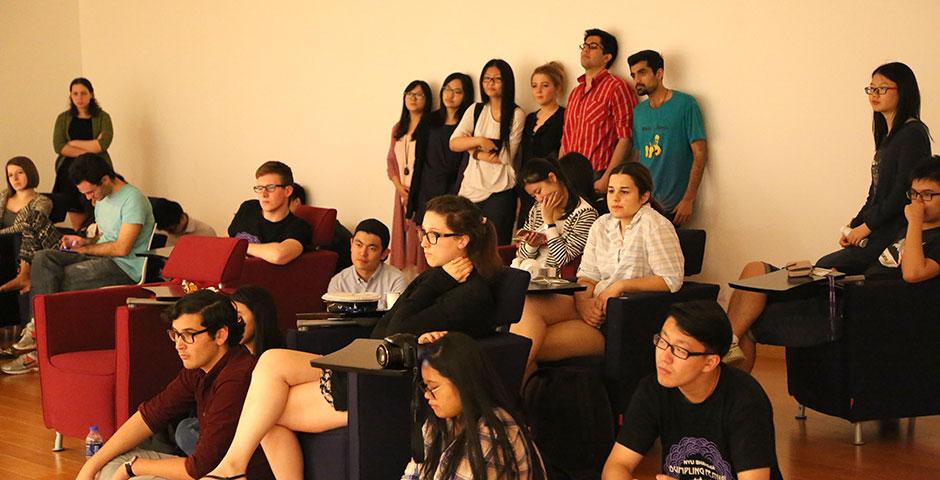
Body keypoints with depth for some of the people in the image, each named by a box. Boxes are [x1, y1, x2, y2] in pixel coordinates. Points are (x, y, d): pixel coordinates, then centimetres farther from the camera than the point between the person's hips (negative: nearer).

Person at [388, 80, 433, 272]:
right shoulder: (398, 129, 18)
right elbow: (391, 160, 18)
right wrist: (399, 185, 1)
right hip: (403, 193, 6)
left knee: (421, 240, -10)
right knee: (402, 237, 4)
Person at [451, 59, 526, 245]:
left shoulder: (516, 115, -1)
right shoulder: (475, 111, 12)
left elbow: (506, 157, -8)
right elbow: (453, 143, 1)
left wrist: (474, 151, -3)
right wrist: (479, 141, -14)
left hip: (500, 191, -4)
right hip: (471, 189, 4)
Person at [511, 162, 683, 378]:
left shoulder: (654, 225, -3)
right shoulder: (602, 225, 17)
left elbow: (671, 280, -11)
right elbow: (587, 275, 13)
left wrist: (621, 285, -15)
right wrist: (583, 301, -10)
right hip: (594, 306, 7)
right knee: (528, 305, -24)